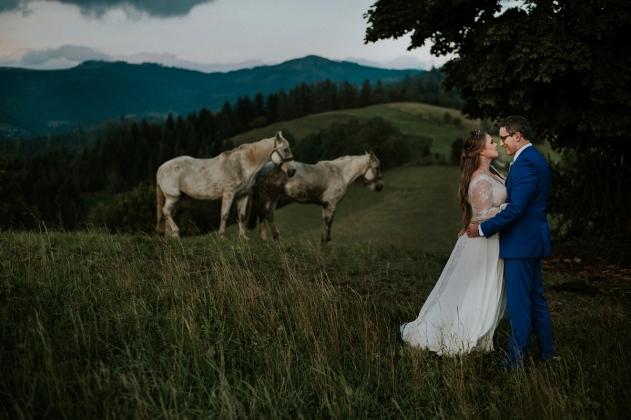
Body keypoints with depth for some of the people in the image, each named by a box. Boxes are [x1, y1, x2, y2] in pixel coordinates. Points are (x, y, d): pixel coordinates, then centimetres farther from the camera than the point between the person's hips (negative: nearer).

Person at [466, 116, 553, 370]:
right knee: (535, 298, 17)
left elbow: (516, 208, -24)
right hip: (534, 239, 11)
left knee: (518, 302, -3)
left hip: (521, 243, -11)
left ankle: (515, 360, 4)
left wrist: (483, 229, -16)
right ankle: (546, 354, 26)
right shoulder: (537, 159, 14)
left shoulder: (525, 163, -19)